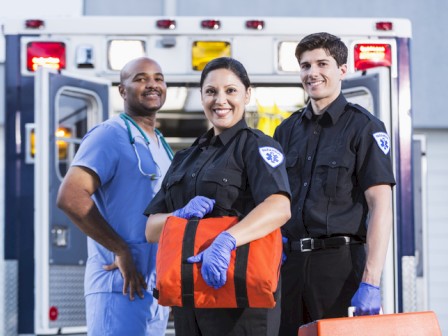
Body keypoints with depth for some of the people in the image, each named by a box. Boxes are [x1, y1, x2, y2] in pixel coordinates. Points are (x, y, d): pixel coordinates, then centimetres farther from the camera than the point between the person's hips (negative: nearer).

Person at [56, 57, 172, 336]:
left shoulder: (162, 147, 20)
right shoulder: (110, 135, -8)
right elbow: (71, 197, -21)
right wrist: (121, 250, -18)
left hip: (157, 290, 9)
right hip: (121, 288, -9)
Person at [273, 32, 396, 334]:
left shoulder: (363, 127, -2)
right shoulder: (287, 130, 14)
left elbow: (381, 206, -9)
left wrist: (370, 283, -18)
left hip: (340, 263, -5)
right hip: (289, 262, 5)